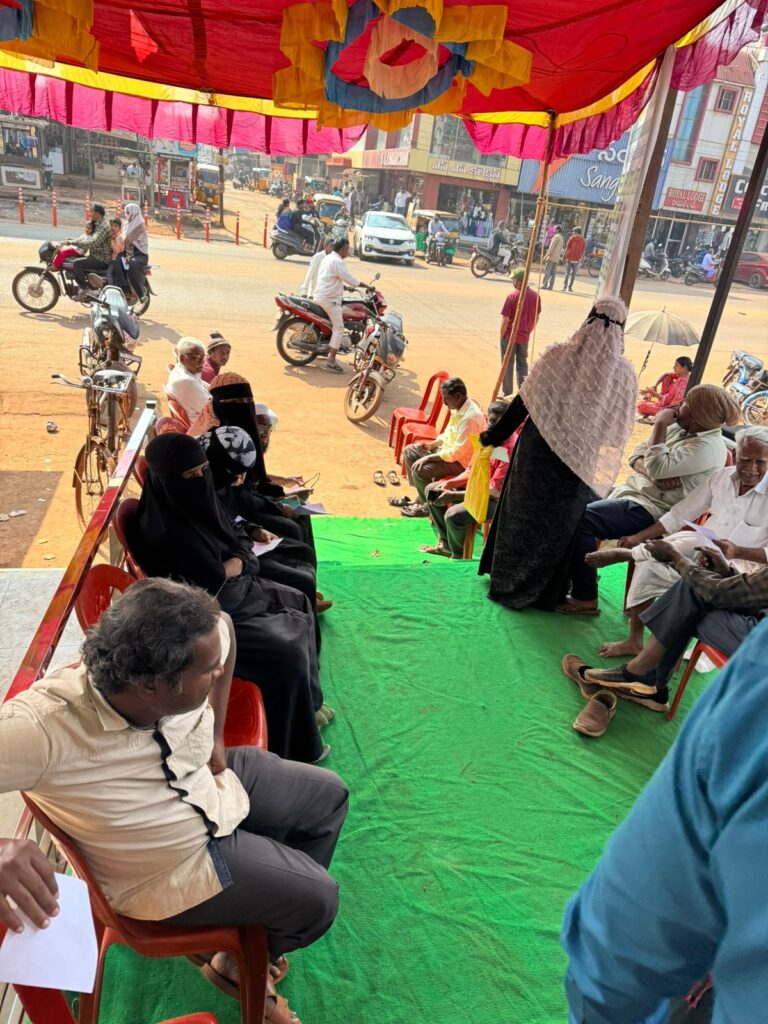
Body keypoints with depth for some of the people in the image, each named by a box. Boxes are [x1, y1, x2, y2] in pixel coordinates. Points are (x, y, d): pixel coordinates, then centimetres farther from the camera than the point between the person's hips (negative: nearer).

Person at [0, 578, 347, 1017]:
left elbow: (223, 625, -4)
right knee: (317, 898, 2)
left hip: (211, 783, 6)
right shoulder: (44, 728, -42)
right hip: (170, 869, -6)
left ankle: (267, 911, 43)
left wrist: (216, 734, -5)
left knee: (330, 796, 19)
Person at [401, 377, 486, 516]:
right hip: (447, 449, 10)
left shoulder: (471, 417, -29)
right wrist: (431, 444, 2)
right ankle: (422, 496, 15)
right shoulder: (459, 407, 1)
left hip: (460, 461, -10)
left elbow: (456, 453, -29)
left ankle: (429, 505, 1)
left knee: (419, 469, -26)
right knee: (409, 451, 9)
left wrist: (428, 457, -23)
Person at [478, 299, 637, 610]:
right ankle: (546, 592, 28)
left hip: (538, 453, 0)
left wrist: (492, 436, 4)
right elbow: (620, 431, -1)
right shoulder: (625, 375, -9)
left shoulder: (558, 357, -12)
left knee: (524, 514, 16)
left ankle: (507, 581, 30)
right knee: (560, 525, 15)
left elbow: (523, 403, -7)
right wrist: (604, 471, 14)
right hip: (582, 466, 0)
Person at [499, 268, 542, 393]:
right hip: (524, 337, 4)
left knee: (508, 364, 6)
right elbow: (537, 317, 6)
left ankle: (507, 393, 11)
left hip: (509, 336, -4)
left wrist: (501, 336, -3)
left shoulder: (512, 296, -17)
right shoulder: (535, 296, -3)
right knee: (522, 363, 17)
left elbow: (505, 320, -15)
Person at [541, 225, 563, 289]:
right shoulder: (561, 237, 19)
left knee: (547, 271, -8)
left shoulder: (556, 236, -10)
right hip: (557, 258, 9)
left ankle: (544, 285, -11)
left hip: (552, 257, -9)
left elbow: (551, 247, -15)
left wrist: (546, 256, -14)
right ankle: (550, 286, 3)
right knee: (553, 273, 5)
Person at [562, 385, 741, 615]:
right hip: (632, 492, 10)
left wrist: (660, 425, -14)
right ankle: (582, 573, 16)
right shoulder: (678, 428, 13)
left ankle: (585, 598, -17)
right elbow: (637, 454, 10)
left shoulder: (707, 447, -15)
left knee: (581, 518, -26)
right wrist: (653, 471, -12)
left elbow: (657, 468, -26)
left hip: (650, 511, -10)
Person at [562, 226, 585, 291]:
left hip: (569, 258, -1)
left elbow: (567, 248, -2)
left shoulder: (571, 238, -1)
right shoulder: (583, 240, 2)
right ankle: (570, 287, 7)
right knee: (573, 274, 9)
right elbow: (583, 251, 2)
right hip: (576, 260, 1)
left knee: (567, 273, 4)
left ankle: (564, 287, -2)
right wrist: (582, 259, 10)